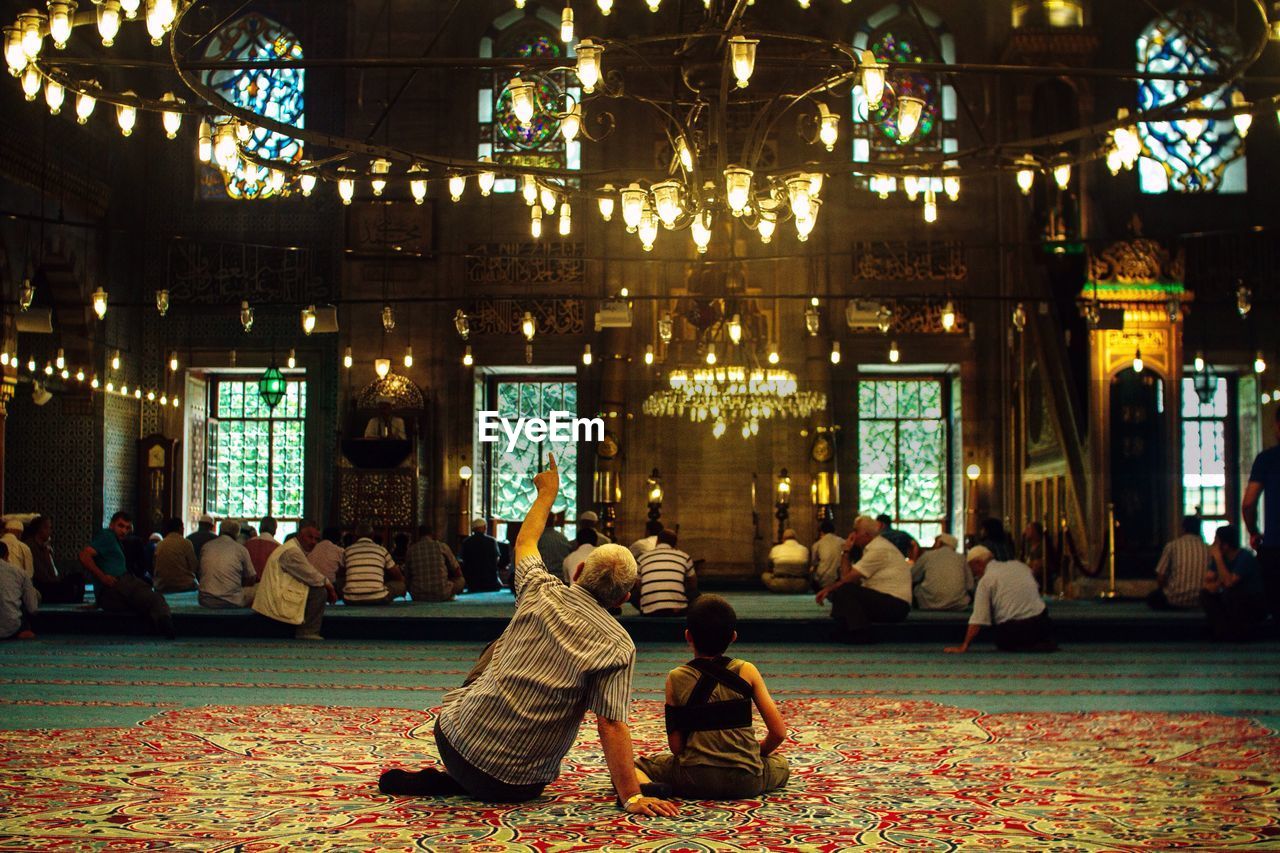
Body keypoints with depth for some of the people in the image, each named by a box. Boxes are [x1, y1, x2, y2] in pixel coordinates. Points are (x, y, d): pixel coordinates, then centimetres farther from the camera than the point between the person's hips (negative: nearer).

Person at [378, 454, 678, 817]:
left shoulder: (542, 593, -1)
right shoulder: (618, 646, -12)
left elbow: (525, 542, 20)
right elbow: (612, 727, -18)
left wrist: (547, 493, 36)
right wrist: (632, 797, -14)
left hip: (455, 740, 1)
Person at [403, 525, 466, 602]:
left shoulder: (411, 550, 2)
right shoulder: (442, 546, -3)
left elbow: (407, 576, 9)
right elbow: (456, 570, 8)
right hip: (441, 595, -2)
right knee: (461, 580, 24)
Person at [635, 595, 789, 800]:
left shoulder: (676, 679, -3)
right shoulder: (747, 672, 0)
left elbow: (676, 746, -4)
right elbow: (778, 733, -1)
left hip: (694, 780, -1)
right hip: (746, 782, 1)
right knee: (780, 763, 33)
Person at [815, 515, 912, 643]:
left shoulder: (879, 550, -16)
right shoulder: (874, 546, 16)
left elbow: (847, 578, -15)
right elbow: (854, 580, 13)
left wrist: (846, 551, -3)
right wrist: (829, 588, 2)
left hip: (895, 605, -10)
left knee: (843, 590, -22)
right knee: (837, 591, 7)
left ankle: (861, 635, -15)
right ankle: (843, 633, 1)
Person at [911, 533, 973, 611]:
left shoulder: (927, 555, 8)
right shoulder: (961, 558, 12)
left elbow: (911, 578, 14)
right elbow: (970, 586, 12)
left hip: (930, 605, -2)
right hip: (958, 606, 2)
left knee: (917, 588, 25)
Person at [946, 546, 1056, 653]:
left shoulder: (985, 580, -4)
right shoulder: (1020, 566, 12)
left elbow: (978, 620, -9)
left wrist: (964, 646, -7)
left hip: (1011, 630, -6)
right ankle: (1045, 646, 1)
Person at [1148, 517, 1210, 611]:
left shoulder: (1172, 545, -4)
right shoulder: (1207, 549, 4)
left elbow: (1160, 577, -3)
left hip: (1175, 599, -4)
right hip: (1199, 601, 4)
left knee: (1152, 598, 24)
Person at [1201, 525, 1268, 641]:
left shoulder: (1245, 558, -20)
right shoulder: (1220, 557, -1)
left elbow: (1229, 583, -31)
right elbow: (1207, 583, -2)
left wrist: (1218, 559, -28)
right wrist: (1217, 583, -24)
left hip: (1255, 608, -7)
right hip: (1234, 602, 7)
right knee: (1205, 594, -10)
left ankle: (1239, 633, -10)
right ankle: (1222, 631, -8)